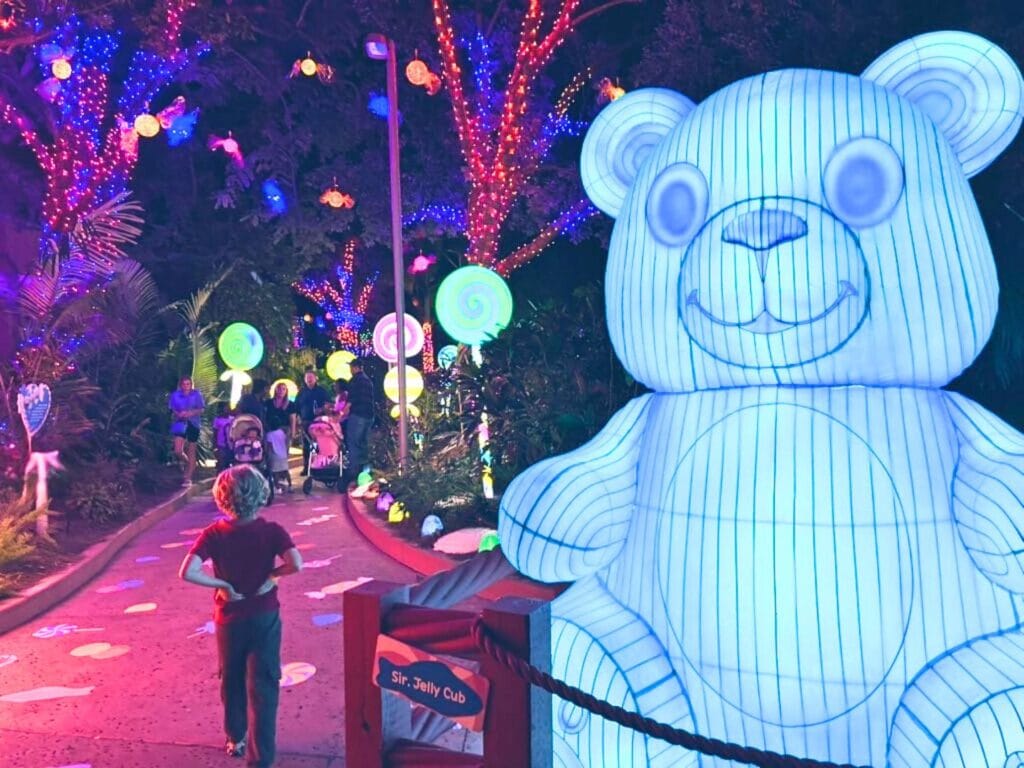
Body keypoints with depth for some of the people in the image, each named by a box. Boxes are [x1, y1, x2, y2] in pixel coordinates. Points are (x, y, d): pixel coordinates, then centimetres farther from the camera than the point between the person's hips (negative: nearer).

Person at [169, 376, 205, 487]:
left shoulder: (197, 394, -1)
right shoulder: (175, 395, 3)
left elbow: (201, 410, -2)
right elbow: (172, 409, 4)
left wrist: (191, 413, -20)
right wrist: (178, 414, -17)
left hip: (193, 424, -1)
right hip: (180, 424, 1)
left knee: (191, 452, 3)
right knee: (178, 451, -10)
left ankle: (188, 478, 11)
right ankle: (188, 464, 23)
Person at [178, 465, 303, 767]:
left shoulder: (213, 534, -13)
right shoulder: (271, 531, -15)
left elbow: (187, 573, -23)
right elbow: (296, 564, -27)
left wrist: (221, 584, -12)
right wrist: (272, 574, -10)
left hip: (229, 619, 2)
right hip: (265, 617, -1)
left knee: (231, 681, 23)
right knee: (263, 686, 6)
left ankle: (236, 739, 40)